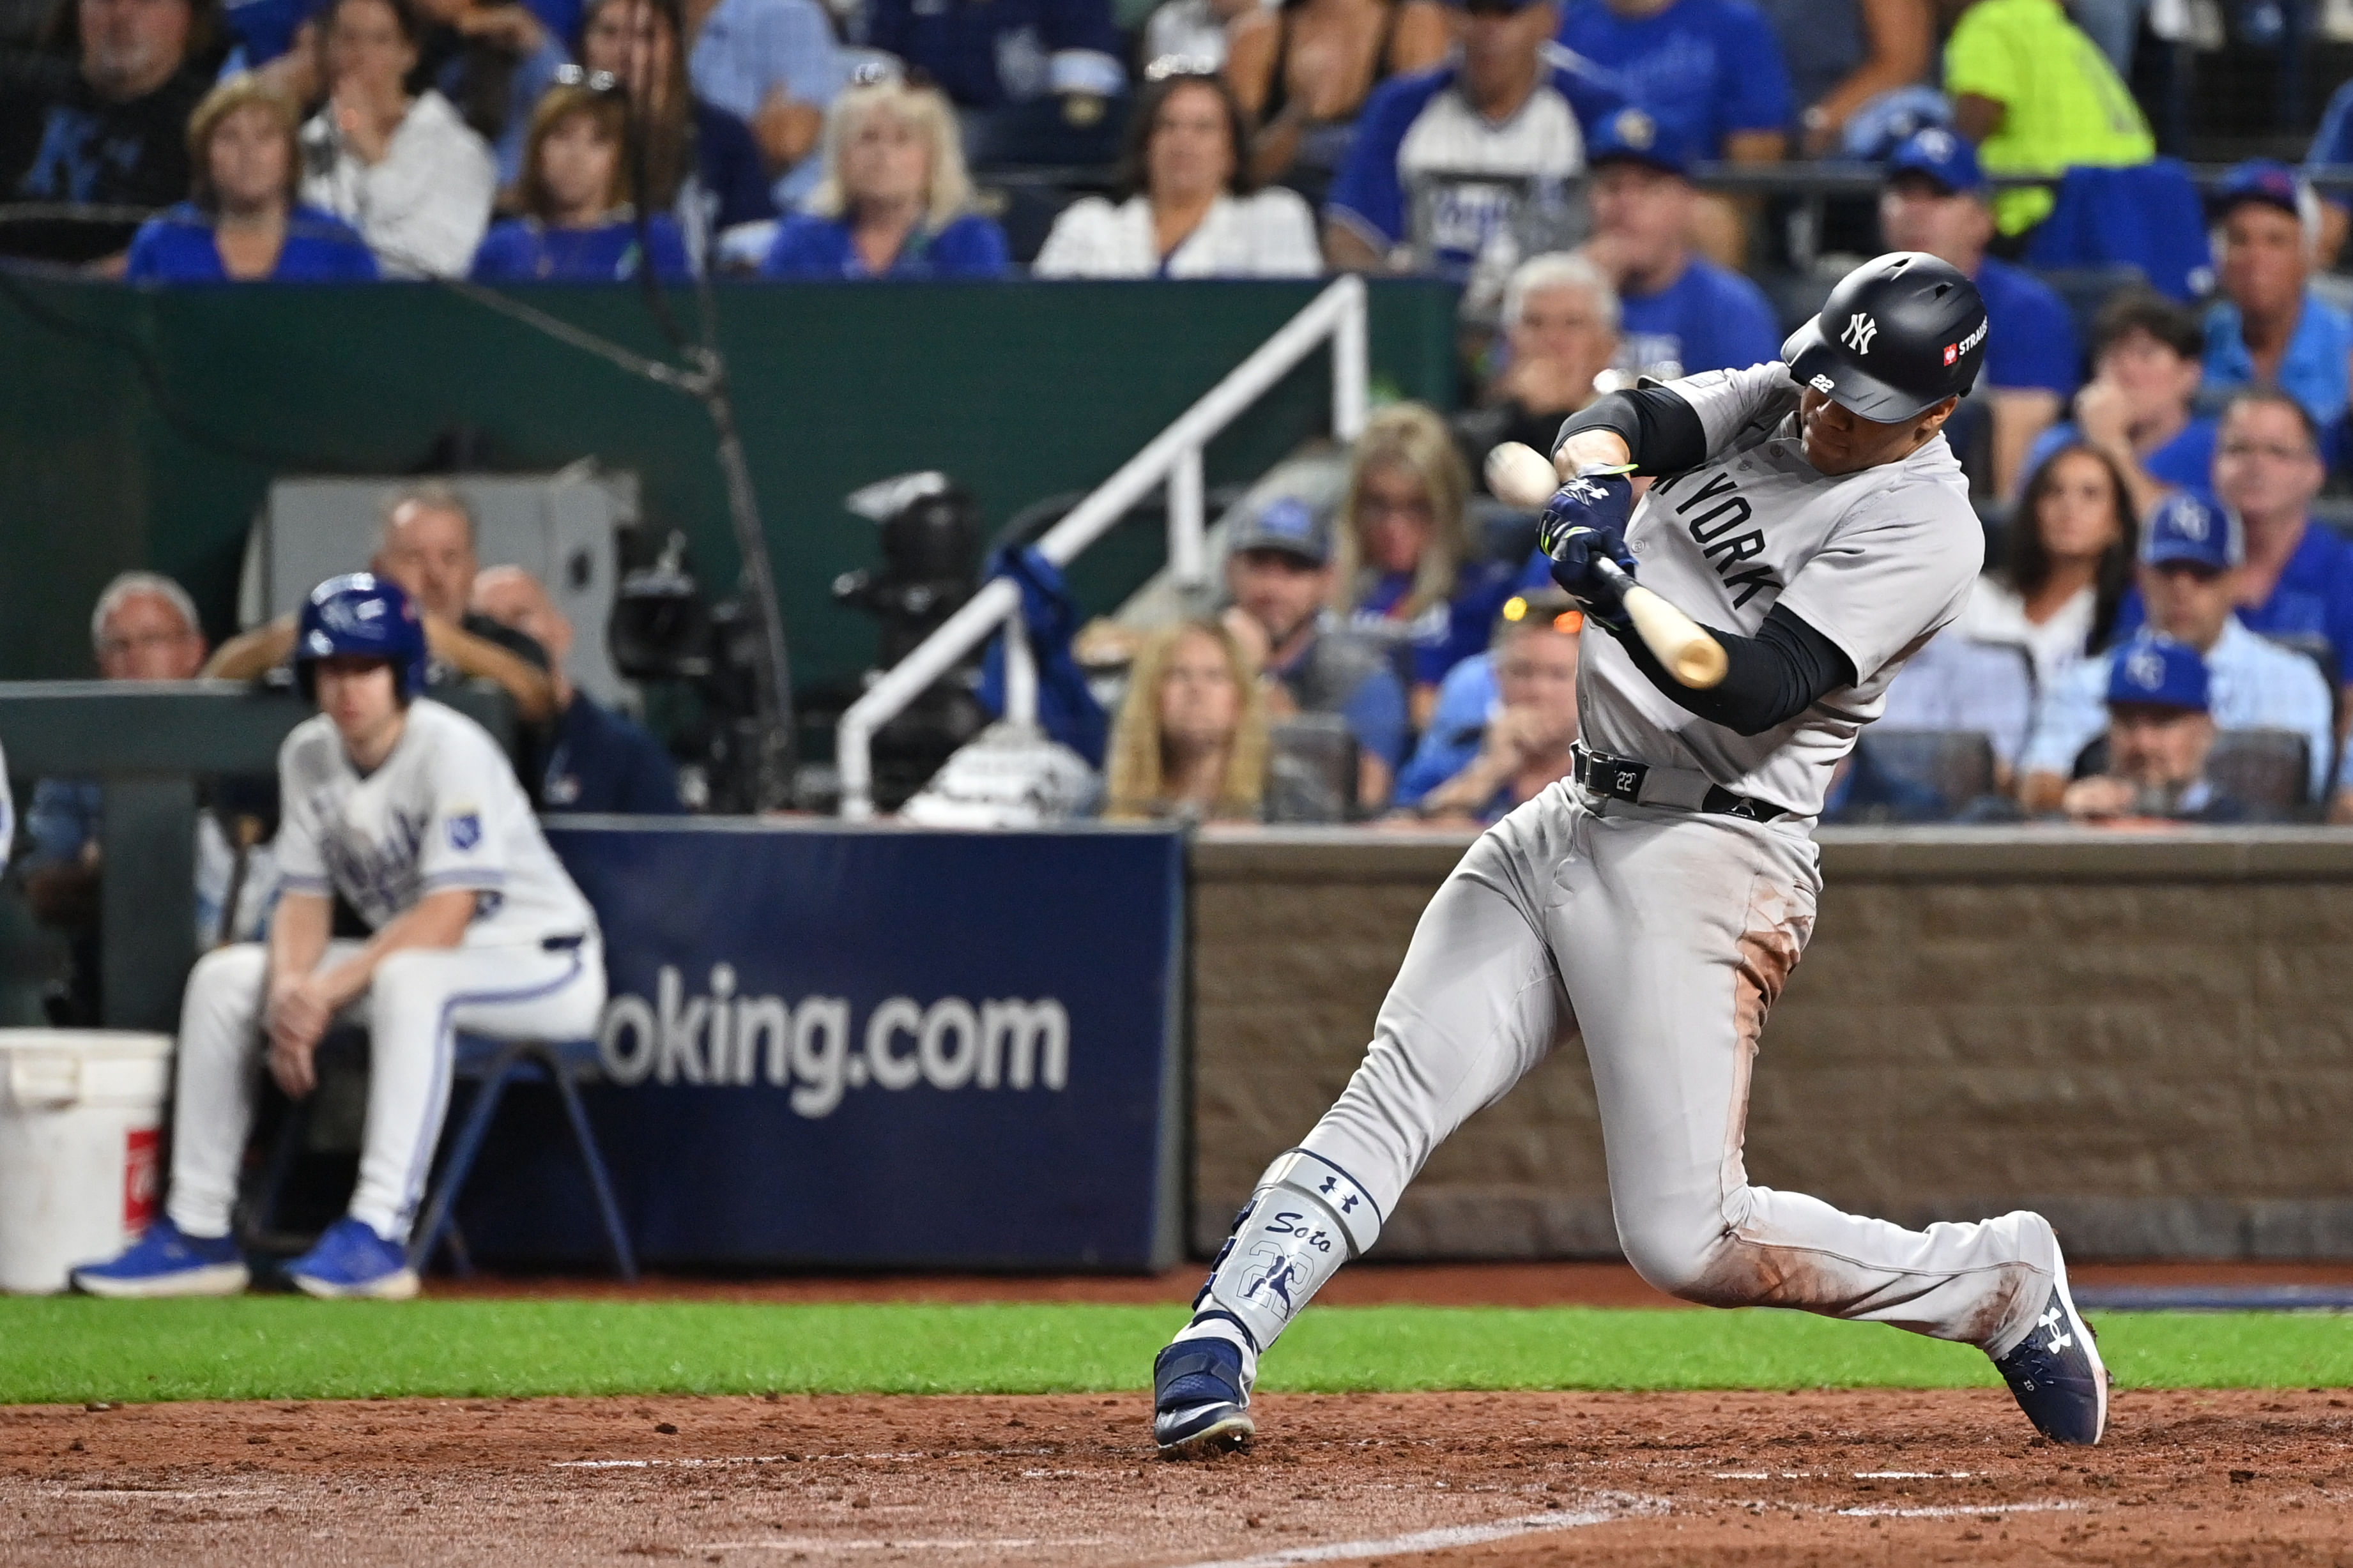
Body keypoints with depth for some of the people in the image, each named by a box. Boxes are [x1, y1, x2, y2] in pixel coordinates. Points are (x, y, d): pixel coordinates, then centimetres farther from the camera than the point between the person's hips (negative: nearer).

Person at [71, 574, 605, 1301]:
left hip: (545, 962, -8)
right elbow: (305, 900, 2)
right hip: (405, 958, 8)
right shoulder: (309, 754, 1)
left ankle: (378, 1234, -41)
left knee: (410, 977, -39)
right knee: (223, 977, -3)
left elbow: (445, 916, -27)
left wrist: (330, 990, -32)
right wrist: (289, 991, -18)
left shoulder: (452, 750, -21)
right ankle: (198, 1233, -3)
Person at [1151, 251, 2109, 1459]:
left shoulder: (1924, 524, -12)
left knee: (1687, 1243, -11)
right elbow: (1623, 419, -3)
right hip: (1568, 820, 7)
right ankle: (1215, 1347, -15)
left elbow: (1761, 691, -22)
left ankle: (2000, 1282, 7)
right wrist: (1595, 482, -27)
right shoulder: (1774, 400, 11)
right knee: (1388, 1102, -8)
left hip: (1705, 858, -7)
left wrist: (1622, 600, -38)